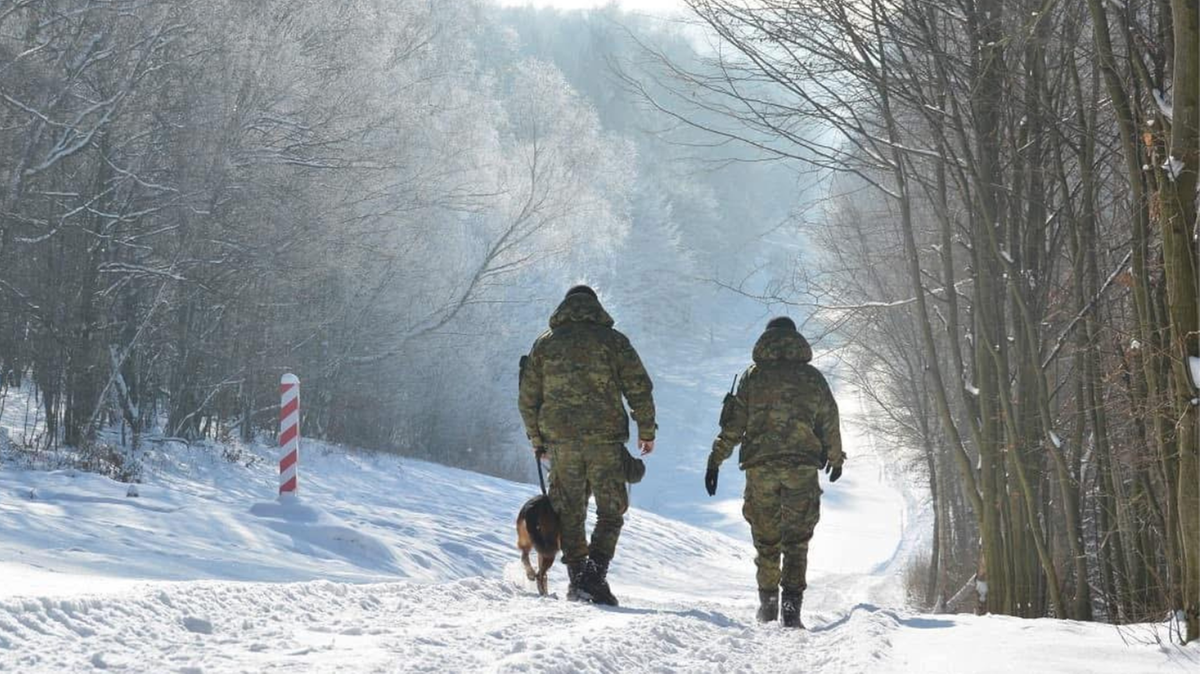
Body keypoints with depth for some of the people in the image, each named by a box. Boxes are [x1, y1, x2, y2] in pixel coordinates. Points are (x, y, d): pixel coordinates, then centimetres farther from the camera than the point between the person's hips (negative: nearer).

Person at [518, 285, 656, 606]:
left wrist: (536, 439, 22)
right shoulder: (613, 340, 3)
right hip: (605, 438, -2)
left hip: (560, 440, 2)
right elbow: (639, 388, -1)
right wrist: (646, 431, 8)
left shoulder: (545, 343, 10)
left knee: (570, 513, 11)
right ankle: (595, 574, -12)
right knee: (610, 511, 4)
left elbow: (528, 397, 12)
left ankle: (577, 579, 8)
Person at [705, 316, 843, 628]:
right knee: (796, 540, 2)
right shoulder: (813, 377, 7)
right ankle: (791, 607, -11)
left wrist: (715, 461, 4)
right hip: (802, 467, 0)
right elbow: (830, 423, 15)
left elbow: (733, 424, 0)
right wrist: (836, 459, 31)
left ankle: (768, 605, 18)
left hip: (760, 466, 0)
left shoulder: (752, 375, 5)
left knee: (766, 538, 13)